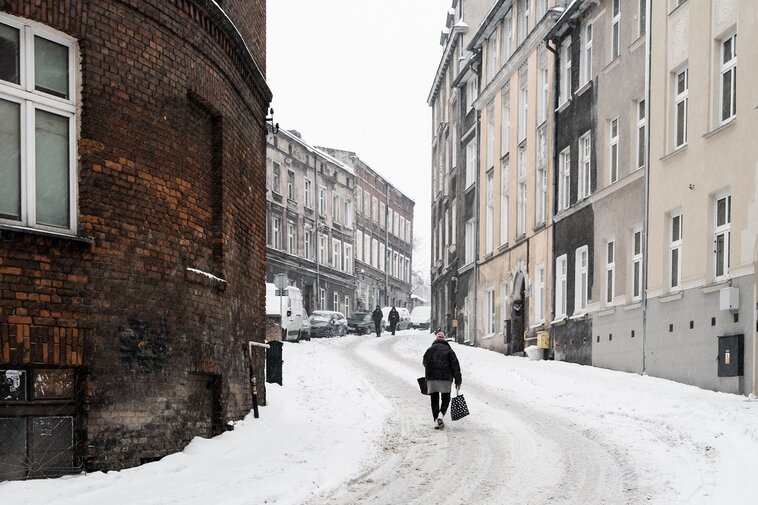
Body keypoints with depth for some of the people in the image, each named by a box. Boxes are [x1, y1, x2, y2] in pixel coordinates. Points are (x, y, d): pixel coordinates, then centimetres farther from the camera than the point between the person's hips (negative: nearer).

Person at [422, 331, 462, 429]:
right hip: (446, 379, -1)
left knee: (434, 400, 8)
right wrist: (458, 381, 0)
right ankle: (441, 415, -13)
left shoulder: (430, 349, 7)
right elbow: (455, 366, -1)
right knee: (446, 398, 11)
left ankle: (436, 421, 4)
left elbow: (425, 363, 16)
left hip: (431, 378, 1)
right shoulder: (449, 350, 4)